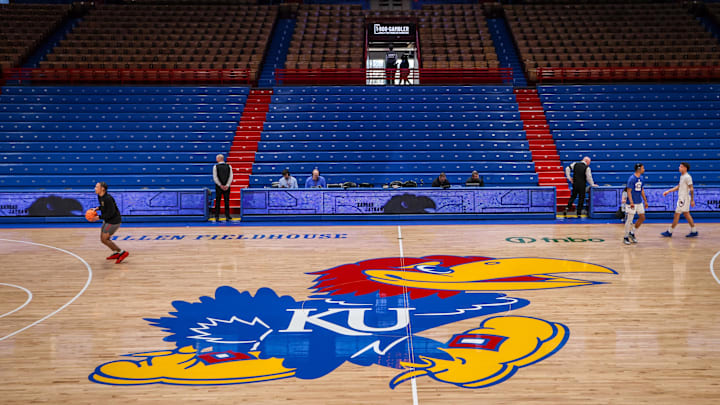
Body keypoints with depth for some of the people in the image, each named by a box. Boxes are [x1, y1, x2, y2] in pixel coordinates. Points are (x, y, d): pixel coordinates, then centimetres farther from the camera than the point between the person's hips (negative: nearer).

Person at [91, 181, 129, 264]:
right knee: (103, 238, 16)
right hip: (107, 220, 10)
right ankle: (115, 253, 32)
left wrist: (99, 217, -22)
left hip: (114, 221, -10)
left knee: (104, 239, -9)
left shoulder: (108, 198, -26)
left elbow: (111, 213, -26)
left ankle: (122, 252, 0)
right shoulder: (100, 196, 3)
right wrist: (97, 208, 3)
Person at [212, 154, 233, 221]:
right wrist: (227, 185, -8)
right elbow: (231, 177, -5)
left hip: (218, 187, -1)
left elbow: (215, 177, -9)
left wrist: (220, 185, -8)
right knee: (227, 201, 4)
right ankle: (227, 216, 2)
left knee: (217, 201, 4)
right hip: (227, 187, 1)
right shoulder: (229, 166, 1)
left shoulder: (215, 167, -4)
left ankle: (217, 216, 4)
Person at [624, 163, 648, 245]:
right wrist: (631, 202, -24)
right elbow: (629, 191, -17)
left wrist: (645, 201, 17)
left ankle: (632, 233, 20)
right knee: (629, 219, -2)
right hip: (632, 203, -8)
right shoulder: (631, 178, -15)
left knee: (642, 217, 7)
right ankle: (626, 237, 9)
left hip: (639, 202, 8)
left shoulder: (641, 178, 8)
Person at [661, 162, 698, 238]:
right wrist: (668, 191, 18)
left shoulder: (687, 177, -16)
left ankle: (669, 232, 1)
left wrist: (692, 200, -19)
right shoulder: (682, 176, 12)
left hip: (684, 199, -10)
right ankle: (694, 231, 19)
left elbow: (691, 189, -18)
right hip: (681, 198, 10)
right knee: (686, 214, 13)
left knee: (677, 214, -4)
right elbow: (678, 187, 22)